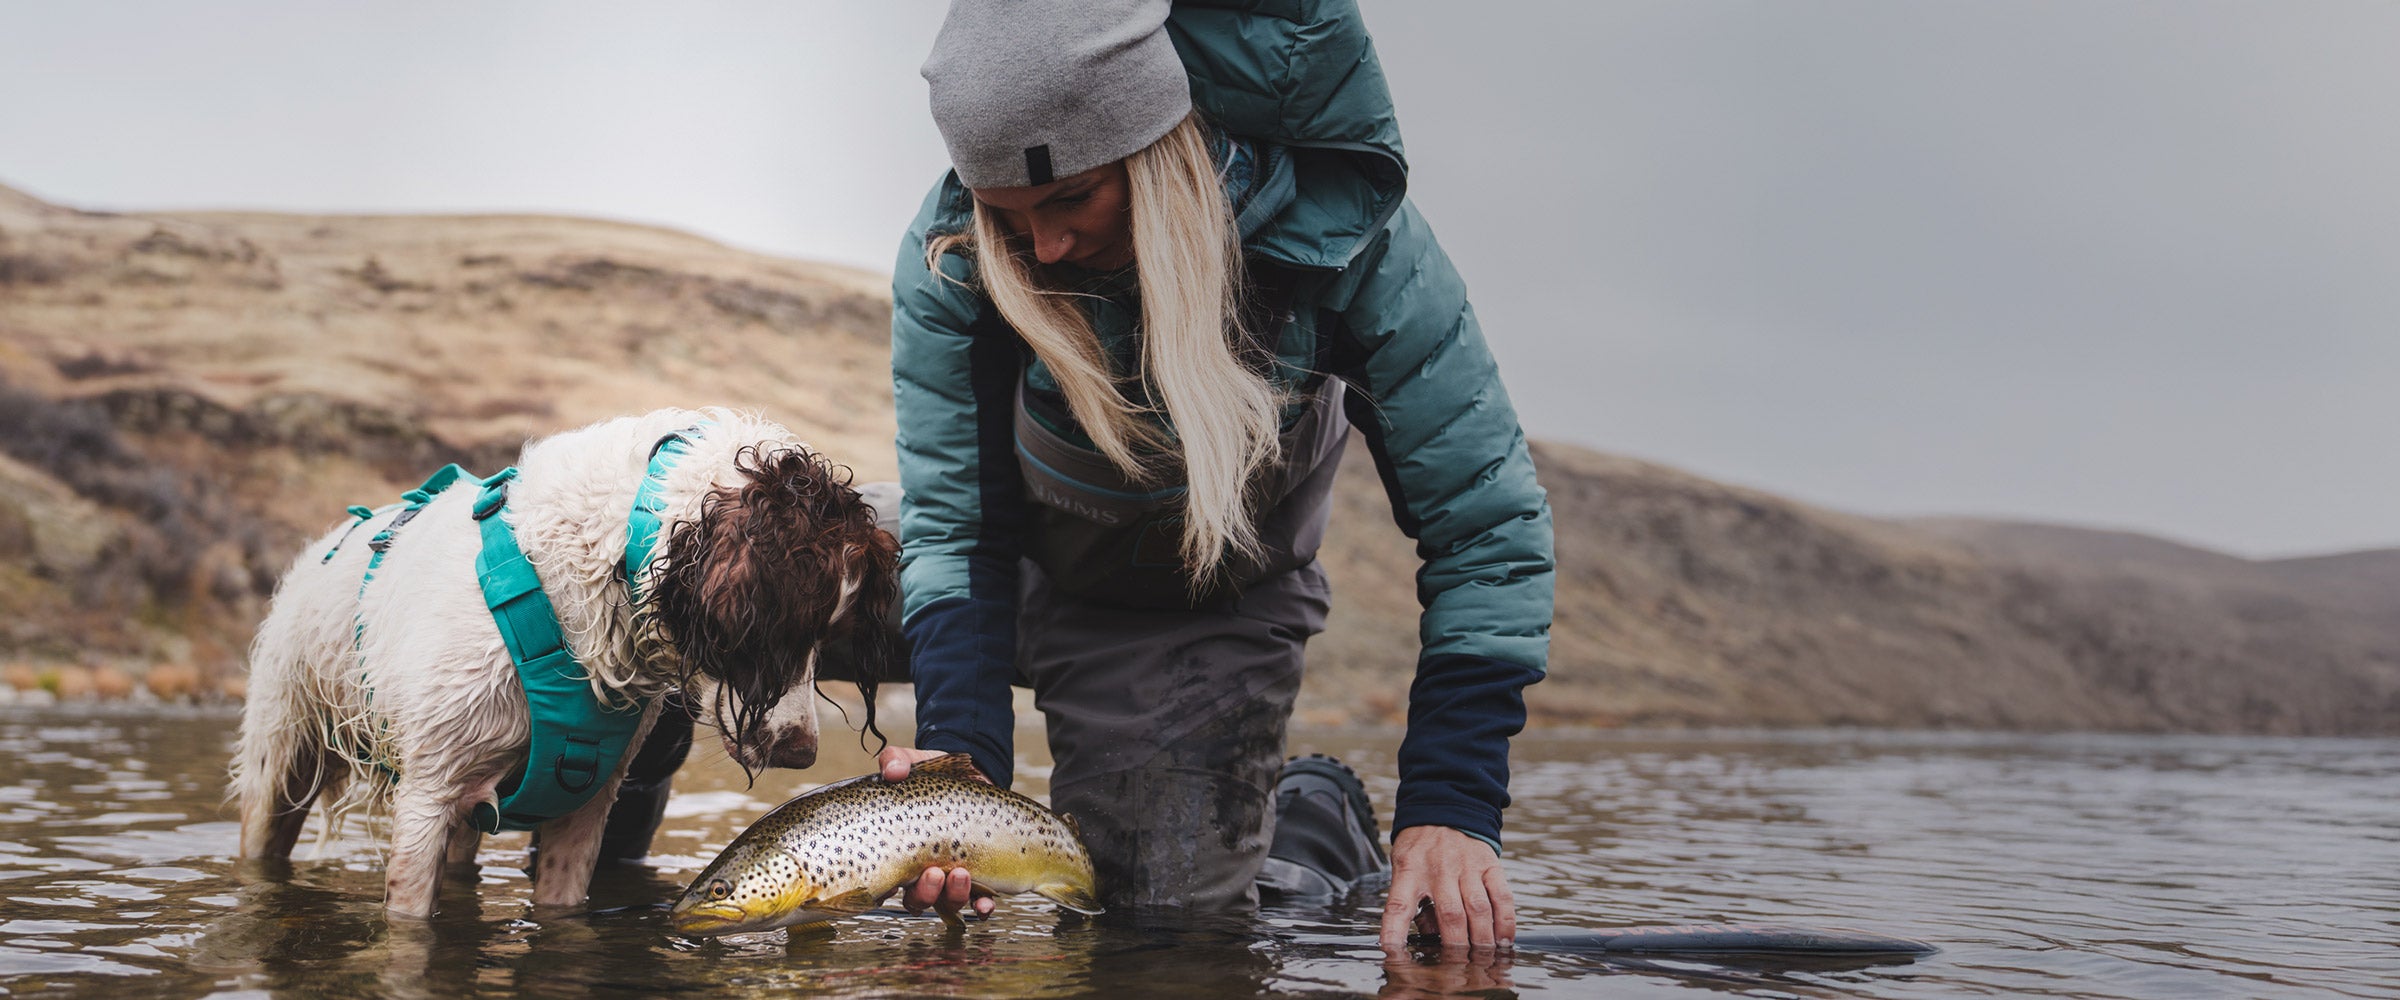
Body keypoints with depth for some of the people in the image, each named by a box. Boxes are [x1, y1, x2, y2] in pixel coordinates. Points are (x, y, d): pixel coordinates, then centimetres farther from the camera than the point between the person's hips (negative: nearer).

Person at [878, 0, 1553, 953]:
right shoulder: (949, 264, -30)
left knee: (1175, 922, -13)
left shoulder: (1336, 228, -33)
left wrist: (1452, 805, -37)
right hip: (1043, 578, 3)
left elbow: (1487, 522, -29)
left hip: (1222, 611, -3)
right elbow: (956, 527, -23)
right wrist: (964, 756, -40)